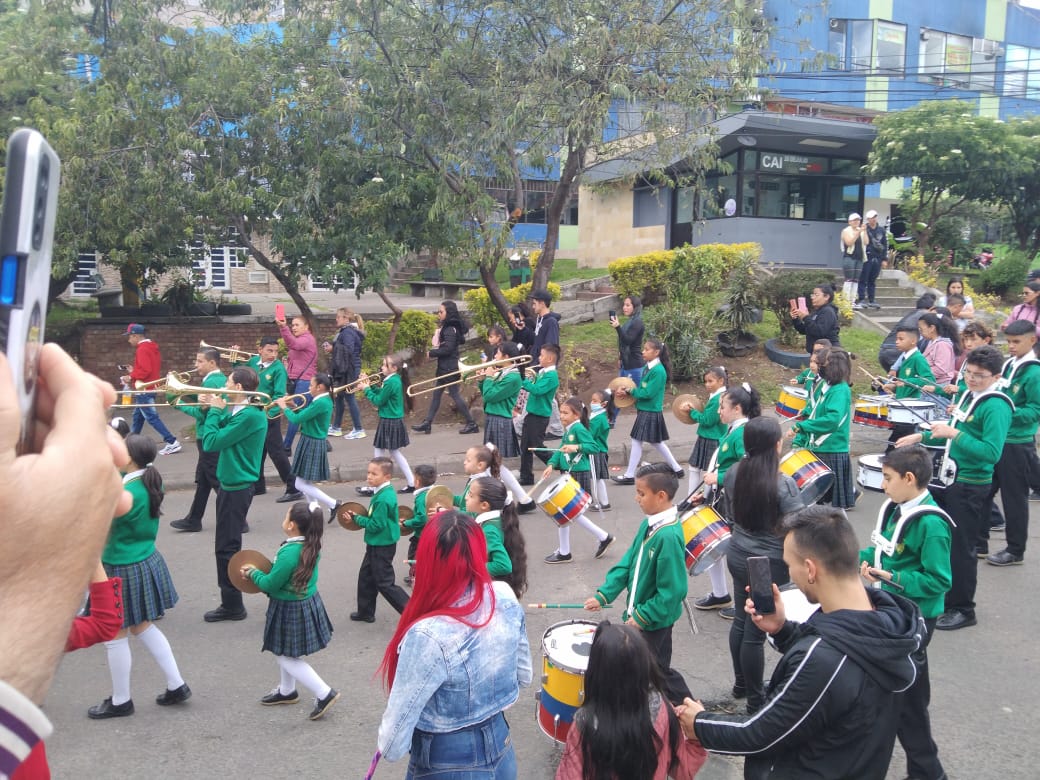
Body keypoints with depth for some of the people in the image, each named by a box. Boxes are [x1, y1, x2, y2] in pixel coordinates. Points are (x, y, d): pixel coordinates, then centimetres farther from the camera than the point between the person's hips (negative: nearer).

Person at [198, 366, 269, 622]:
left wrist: (215, 410, -12)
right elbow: (223, 431, 14)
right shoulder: (240, 411, 7)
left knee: (226, 547, -2)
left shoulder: (248, 416, -23)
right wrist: (215, 408, 3)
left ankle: (232, 605, 9)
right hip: (233, 484, 10)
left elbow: (211, 443, -23)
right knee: (227, 545, 19)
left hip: (236, 488, -10)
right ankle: (231, 602, 31)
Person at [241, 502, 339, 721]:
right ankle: (287, 691, 44)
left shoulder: (289, 553, -30)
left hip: (291, 610, -9)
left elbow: (270, 584, -20)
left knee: (286, 657, 6)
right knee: (284, 652, 26)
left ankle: (324, 693, 4)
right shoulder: (311, 546, -3)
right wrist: (260, 572, 12)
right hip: (308, 602, 9)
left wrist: (253, 572, -2)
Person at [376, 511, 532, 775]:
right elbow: (523, 676, 3)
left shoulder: (429, 636, -32)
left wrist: (387, 747, 0)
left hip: (448, 766, -5)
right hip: (501, 750, 5)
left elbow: (393, 745, -20)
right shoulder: (505, 598, -15)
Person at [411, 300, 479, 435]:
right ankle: (427, 423, 15)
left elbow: (448, 348, -24)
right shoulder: (448, 327, 12)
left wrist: (432, 353, -15)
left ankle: (471, 424, 3)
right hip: (445, 367, 10)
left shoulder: (449, 329, -17)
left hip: (449, 368, -10)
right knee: (436, 394, 11)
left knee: (455, 395, -4)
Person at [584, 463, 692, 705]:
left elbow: (672, 590, -27)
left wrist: (643, 616, -20)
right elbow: (628, 561, 3)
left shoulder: (669, 536, -28)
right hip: (639, 612, 9)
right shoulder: (648, 524, -1)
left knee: (656, 671, 8)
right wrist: (603, 594, -4)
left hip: (655, 619, -9)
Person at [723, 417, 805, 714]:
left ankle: (741, 684, 38)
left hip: (738, 556, 7)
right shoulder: (783, 484, -24)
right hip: (768, 566, -7)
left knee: (741, 621, 21)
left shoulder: (733, 473, -4)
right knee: (756, 632, 5)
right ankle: (755, 700, 20)